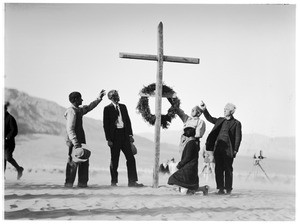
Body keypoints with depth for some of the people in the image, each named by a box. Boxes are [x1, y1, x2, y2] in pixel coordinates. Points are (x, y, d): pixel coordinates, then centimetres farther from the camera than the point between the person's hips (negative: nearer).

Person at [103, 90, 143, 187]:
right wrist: (108, 139, -10)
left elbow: (128, 121, 14)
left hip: (124, 134, 4)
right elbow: (106, 125, -5)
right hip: (114, 136, -4)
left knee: (131, 158, 0)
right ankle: (114, 182, 16)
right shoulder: (107, 109, -2)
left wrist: (130, 135, 6)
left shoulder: (123, 107, 12)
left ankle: (132, 181, 4)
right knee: (114, 160, 4)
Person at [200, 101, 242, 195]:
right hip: (218, 148, 5)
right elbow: (210, 118, 26)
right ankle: (221, 188, 5)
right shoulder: (220, 120, 17)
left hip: (228, 149, -5)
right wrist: (204, 110, 13)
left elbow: (238, 138, -2)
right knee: (218, 169, 1)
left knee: (228, 169, 0)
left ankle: (228, 189, 8)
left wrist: (235, 150, -9)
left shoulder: (236, 123, 2)